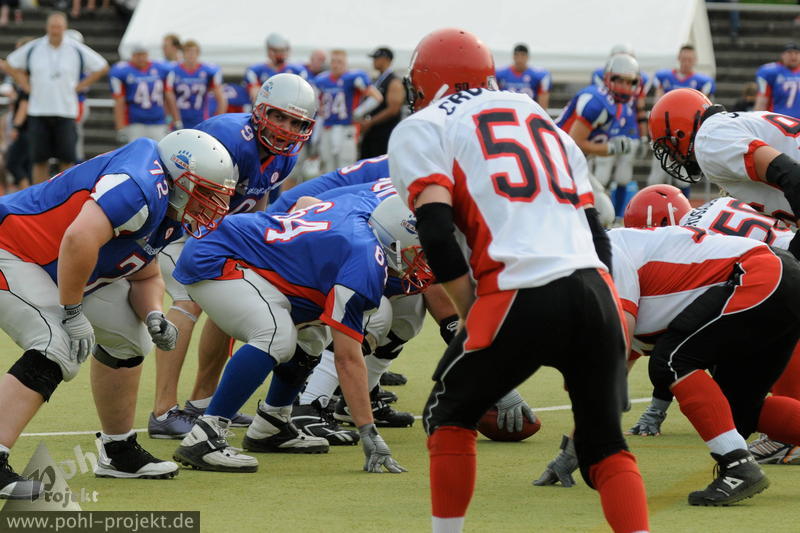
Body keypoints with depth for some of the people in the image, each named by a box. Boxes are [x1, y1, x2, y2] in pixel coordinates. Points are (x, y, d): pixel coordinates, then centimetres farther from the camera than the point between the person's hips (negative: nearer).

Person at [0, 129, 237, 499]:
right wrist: (73, 313, -29)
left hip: (51, 266, 11)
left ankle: (118, 453, 27)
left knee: (125, 336, 17)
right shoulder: (141, 188, -27)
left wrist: (153, 316, -5)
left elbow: (144, 277, 17)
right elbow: (79, 239, -39)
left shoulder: (165, 216, 7)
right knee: (56, 352, -26)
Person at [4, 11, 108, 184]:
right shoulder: (33, 48, 3)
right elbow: (12, 63, 17)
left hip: (65, 111, -1)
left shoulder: (76, 50, 0)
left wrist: (79, 86, 2)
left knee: (67, 160, -4)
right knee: (39, 160, 2)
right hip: (38, 111, 1)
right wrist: (26, 86, 6)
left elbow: (101, 67, 9)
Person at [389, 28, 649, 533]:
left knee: (450, 415, 20)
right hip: (596, 290, 4)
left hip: (521, 296, -4)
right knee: (605, 443, 14)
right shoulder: (540, 118, 30)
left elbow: (437, 237, -2)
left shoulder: (421, 130, 13)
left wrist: (473, 317, 5)